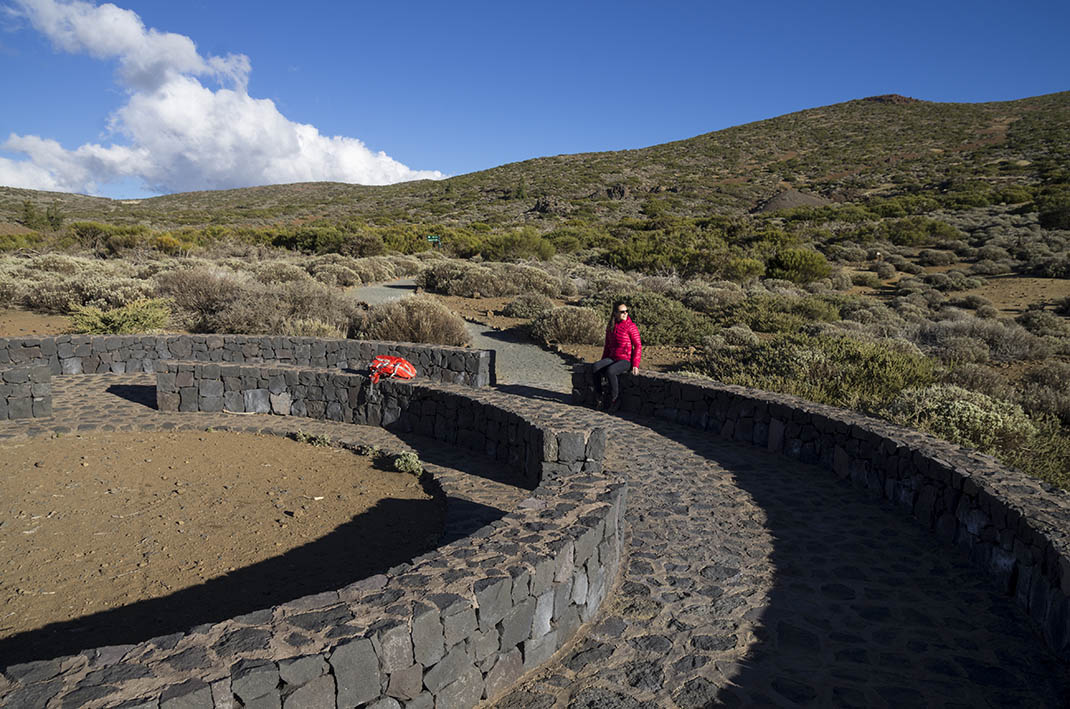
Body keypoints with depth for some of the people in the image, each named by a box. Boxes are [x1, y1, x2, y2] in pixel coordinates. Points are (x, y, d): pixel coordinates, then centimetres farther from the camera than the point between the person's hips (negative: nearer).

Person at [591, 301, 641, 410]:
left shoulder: (631, 327, -6)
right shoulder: (611, 327, 13)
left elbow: (638, 346, -7)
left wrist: (635, 365, -14)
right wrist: (603, 361, 14)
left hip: (625, 360, -6)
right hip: (612, 358, 6)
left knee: (610, 371, -34)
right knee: (595, 367, -22)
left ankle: (615, 400, -16)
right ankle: (598, 398, -14)